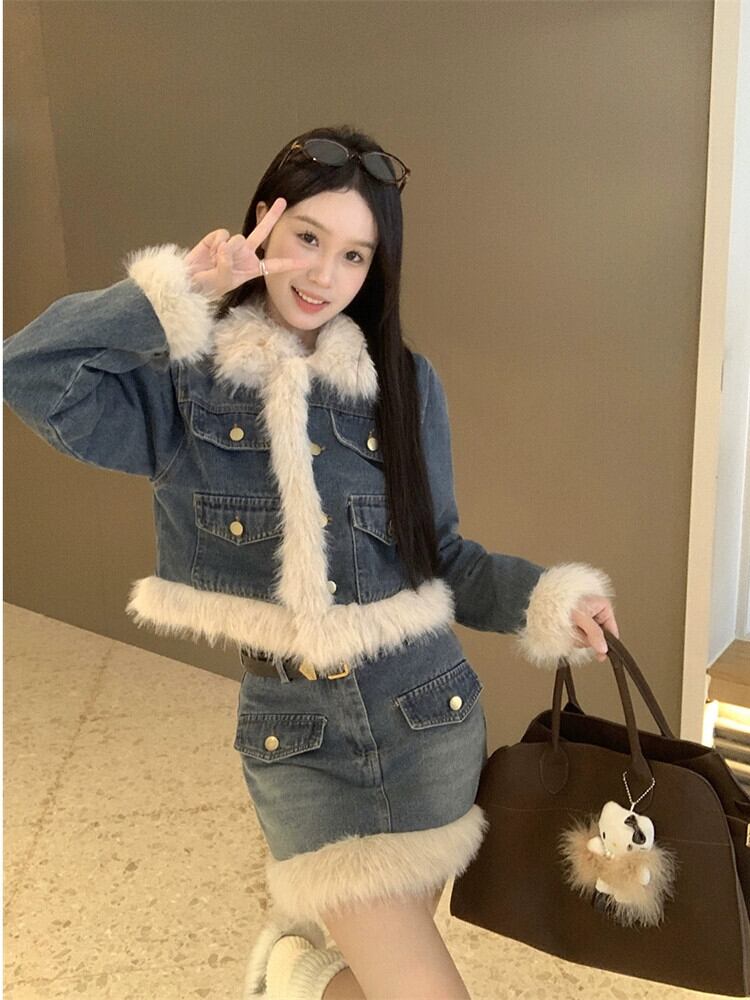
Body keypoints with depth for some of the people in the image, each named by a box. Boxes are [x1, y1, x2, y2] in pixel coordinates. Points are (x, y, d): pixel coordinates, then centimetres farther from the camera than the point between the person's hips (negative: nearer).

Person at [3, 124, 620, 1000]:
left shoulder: (405, 384, 1)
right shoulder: (185, 386, -5)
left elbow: (441, 555, 6)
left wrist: (544, 599, -9)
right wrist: (180, 292, -17)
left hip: (432, 722, 3)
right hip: (299, 743, -3)